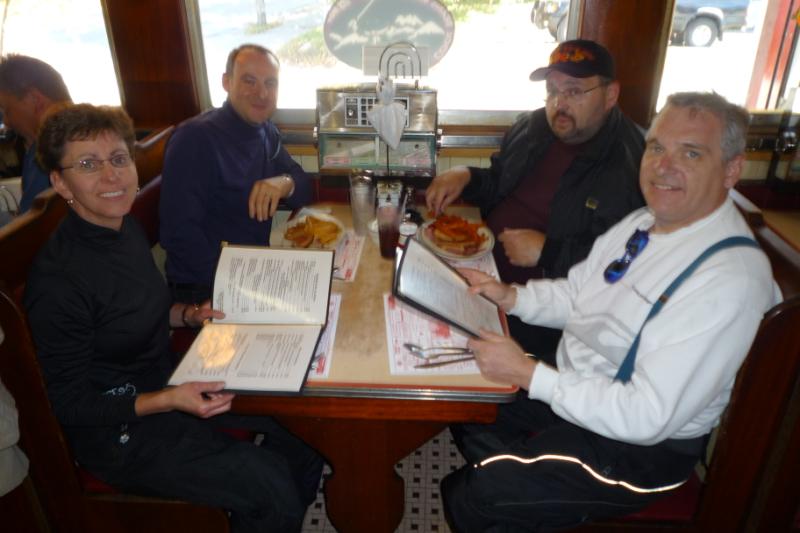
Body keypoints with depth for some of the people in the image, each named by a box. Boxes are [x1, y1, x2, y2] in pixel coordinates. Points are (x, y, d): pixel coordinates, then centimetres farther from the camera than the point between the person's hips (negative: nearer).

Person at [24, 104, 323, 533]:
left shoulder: (127, 228, -2)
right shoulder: (57, 280, -26)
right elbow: (68, 404, -18)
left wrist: (189, 315, -3)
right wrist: (168, 401, -28)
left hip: (166, 381, 8)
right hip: (117, 429, -8)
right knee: (270, 486, -16)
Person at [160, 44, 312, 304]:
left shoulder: (267, 132, 7)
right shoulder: (195, 138, -16)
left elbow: (305, 190, 8)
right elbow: (178, 232, -21)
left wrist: (286, 183, -15)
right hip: (205, 290, -7)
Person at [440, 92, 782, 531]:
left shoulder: (731, 279, -28)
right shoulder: (641, 223, -1)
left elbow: (648, 417, -29)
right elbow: (575, 294, 10)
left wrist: (529, 374, -28)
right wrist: (510, 297, -8)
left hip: (644, 445, -7)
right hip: (570, 389, 8)